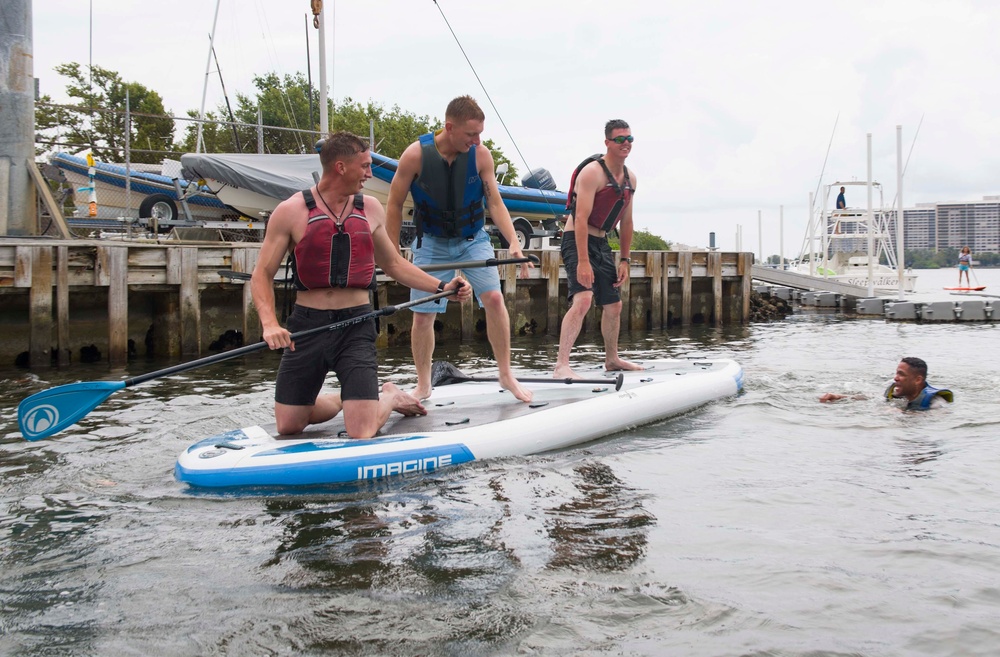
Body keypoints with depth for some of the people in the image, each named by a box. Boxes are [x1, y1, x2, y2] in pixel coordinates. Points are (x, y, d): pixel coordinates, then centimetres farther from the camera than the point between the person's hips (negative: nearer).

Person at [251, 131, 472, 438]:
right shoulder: (291, 212, -5)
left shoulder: (370, 209, 6)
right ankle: (345, 399, 34)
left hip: (355, 326, 1)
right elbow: (262, 275, -4)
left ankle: (390, 397, 22)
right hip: (307, 324, 0)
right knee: (288, 427, 7)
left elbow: (393, 264, 20)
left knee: (362, 434, -11)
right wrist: (270, 324, -21)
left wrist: (442, 286, 10)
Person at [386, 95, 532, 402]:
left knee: (494, 299, -15)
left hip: (473, 239, 1)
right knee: (422, 315, 0)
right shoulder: (415, 155, -20)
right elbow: (394, 205, -9)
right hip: (432, 243, -1)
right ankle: (423, 385, 18)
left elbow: (495, 203, -11)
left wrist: (514, 242, -25)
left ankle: (506, 375, 1)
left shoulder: (481, 155, -15)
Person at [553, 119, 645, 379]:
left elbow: (626, 222, 16)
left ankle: (612, 359, 36)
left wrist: (624, 260, 12)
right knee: (583, 299, -26)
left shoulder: (630, 178, 9)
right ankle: (561, 365, -29)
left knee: (613, 305, 16)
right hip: (577, 241, -9)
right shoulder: (593, 172, -18)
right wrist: (582, 262, -30)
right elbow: (581, 218, -24)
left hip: (601, 243, 9)